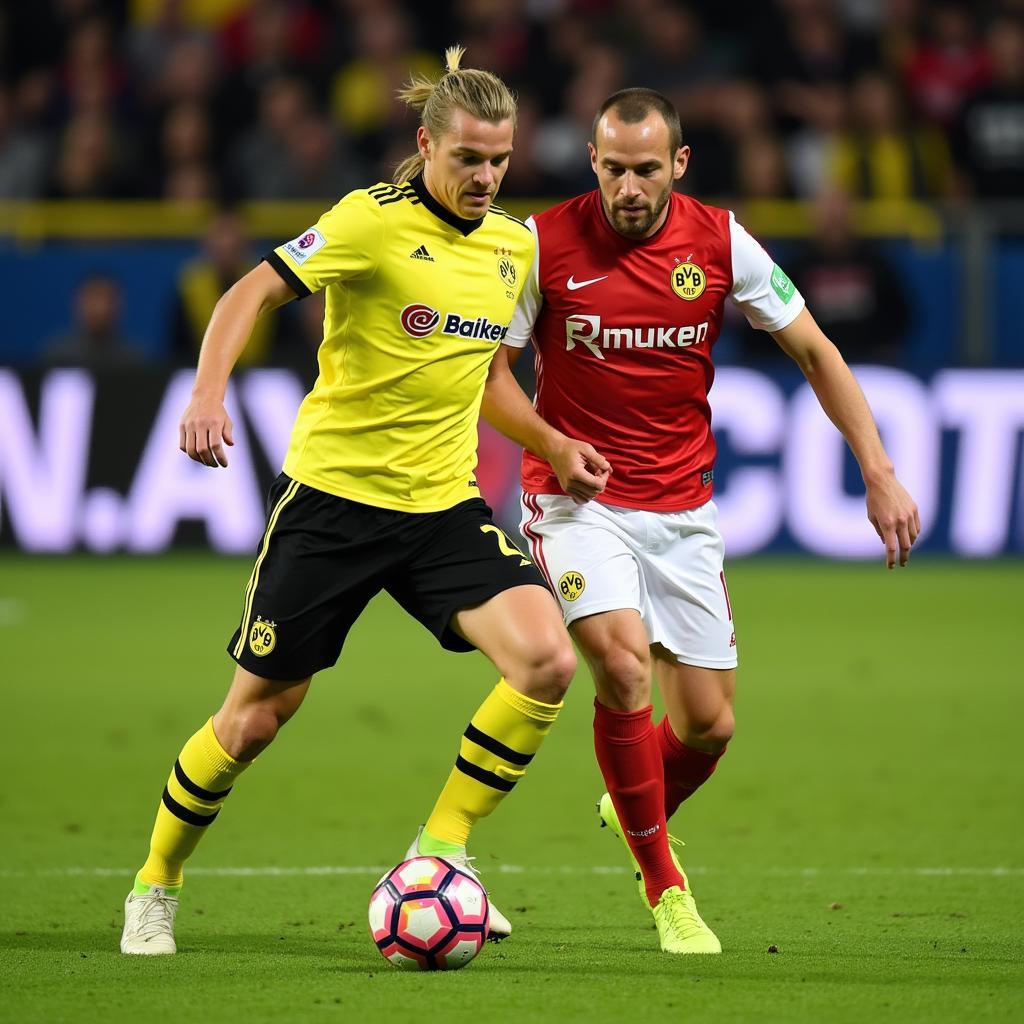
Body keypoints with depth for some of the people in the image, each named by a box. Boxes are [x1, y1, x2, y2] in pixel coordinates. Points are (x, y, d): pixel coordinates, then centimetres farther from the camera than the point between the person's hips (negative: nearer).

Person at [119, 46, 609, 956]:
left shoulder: (514, 247, 8)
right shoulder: (375, 221, -11)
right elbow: (254, 291, -15)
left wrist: (557, 447, 14)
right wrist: (208, 392, -30)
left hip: (444, 505, 5)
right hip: (333, 495, -5)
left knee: (548, 660, -17)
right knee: (257, 715, 1)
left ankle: (439, 851, -3)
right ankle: (155, 888, 24)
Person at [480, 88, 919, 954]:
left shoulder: (721, 244, -4)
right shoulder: (545, 243, -10)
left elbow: (816, 353, 3)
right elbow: (488, 372, -2)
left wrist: (880, 474, -3)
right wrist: (556, 445, -19)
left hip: (683, 508, 3)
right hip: (579, 500, -3)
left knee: (709, 724, 2)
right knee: (625, 665, -26)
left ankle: (636, 812, 37)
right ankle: (664, 884, -9)